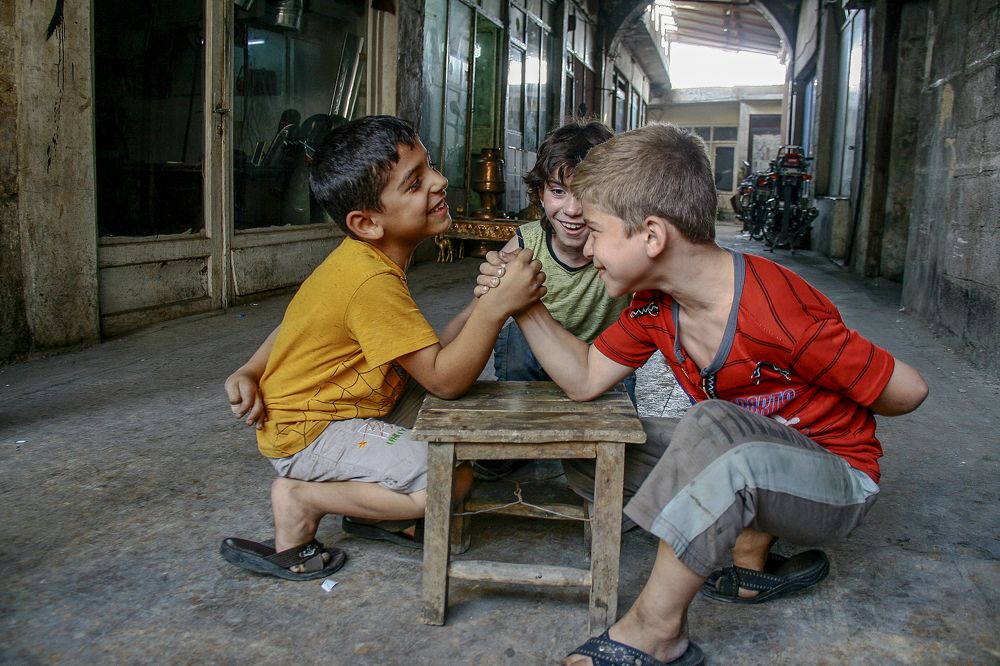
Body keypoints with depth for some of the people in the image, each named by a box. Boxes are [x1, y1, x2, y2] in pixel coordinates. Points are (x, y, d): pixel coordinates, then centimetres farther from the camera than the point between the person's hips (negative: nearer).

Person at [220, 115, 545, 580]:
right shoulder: (373, 281, -29)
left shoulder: (360, 259, 2)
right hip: (309, 433, -10)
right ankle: (302, 499, -7)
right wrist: (497, 306, -33)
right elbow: (444, 380, -28)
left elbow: (295, 323, 9)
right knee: (454, 478, -21)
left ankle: (375, 510, 8)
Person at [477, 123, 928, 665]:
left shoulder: (777, 316, -31)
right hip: (746, 464, 7)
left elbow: (907, 390, -20)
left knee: (711, 426, -36)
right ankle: (754, 557, 1)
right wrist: (524, 306, -13)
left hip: (837, 483, -7)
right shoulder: (654, 304, -8)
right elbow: (585, 380, -2)